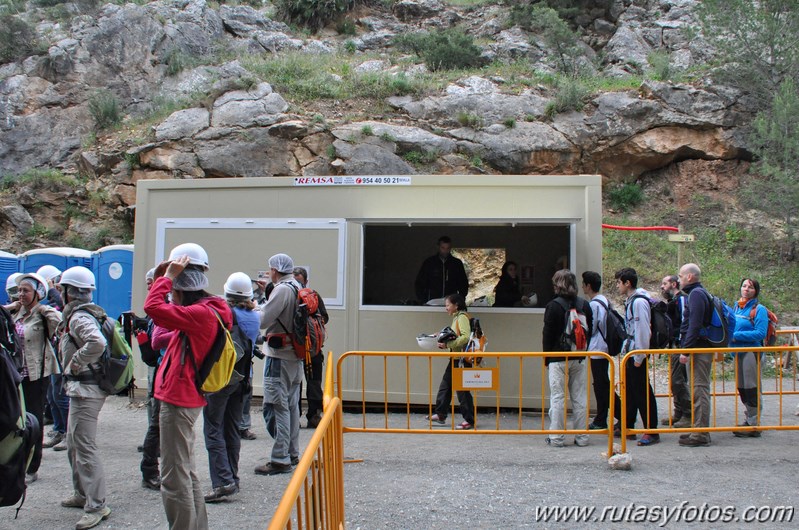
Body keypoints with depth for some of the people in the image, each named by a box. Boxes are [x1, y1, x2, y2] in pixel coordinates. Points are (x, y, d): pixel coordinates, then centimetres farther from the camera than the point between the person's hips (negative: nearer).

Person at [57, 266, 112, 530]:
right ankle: (83, 494, 31)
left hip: (85, 388, -11)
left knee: (85, 446, -8)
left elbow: (97, 343, -36)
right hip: (82, 387, 11)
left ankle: (96, 506, -5)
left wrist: (75, 363, -22)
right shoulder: (90, 313, 14)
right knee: (74, 443, 20)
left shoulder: (79, 317, -18)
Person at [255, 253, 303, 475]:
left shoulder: (282, 289, -16)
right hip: (296, 356, 10)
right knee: (291, 406, 15)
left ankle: (280, 459, -6)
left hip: (279, 357, -10)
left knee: (276, 408, -7)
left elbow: (263, 320, -19)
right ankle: (293, 455, 23)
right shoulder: (298, 289, 13)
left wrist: (256, 307, 0)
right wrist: (267, 292, 16)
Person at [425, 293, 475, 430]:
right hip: (455, 358, 10)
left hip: (462, 359, -10)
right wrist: (445, 343, 5)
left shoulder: (462, 317, -12)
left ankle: (469, 420, 2)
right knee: (445, 385, 12)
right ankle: (440, 414, 20)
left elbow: (466, 337, -23)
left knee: (462, 389, -5)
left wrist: (448, 344, -24)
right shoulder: (456, 317, 17)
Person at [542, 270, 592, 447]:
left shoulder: (553, 306, -9)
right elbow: (590, 331, 10)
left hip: (558, 358, -4)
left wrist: (546, 358, 3)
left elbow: (547, 334, -6)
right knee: (580, 398, 8)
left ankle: (556, 437, 2)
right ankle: (581, 437, 11)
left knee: (558, 398, 0)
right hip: (579, 359, 4)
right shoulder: (584, 305, 5)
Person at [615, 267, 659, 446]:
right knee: (630, 391, 15)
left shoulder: (639, 302, -16)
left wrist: (639, 357, -20)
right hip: (630, 353, 10)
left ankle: (651, 431, 0)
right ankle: (627, 427, 24)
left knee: (643, 392, -5)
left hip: (638, 354, -10)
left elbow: (643, 331, -20)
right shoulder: (630, 301, 15)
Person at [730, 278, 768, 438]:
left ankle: (754, 425, 3)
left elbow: (760, 333, -19)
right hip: (738, 352, 8)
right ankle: (749, 420, 25)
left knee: (751, 389, -4)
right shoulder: (737, 306, 12)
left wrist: (737, 336, -18)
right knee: (742, 389, 13)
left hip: (752, 352, -8)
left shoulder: (759, 309, -10)